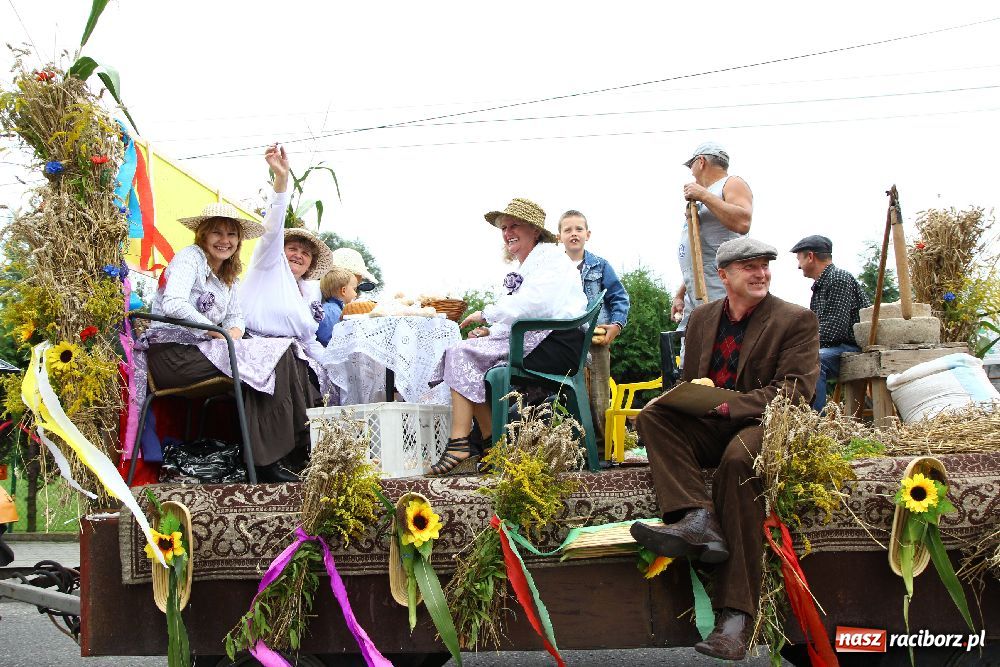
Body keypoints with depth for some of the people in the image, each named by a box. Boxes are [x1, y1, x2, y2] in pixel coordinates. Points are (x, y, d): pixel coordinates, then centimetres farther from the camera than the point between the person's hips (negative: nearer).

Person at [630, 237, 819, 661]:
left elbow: (794, 391, -8)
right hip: (710, 430, 5)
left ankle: (735, 612, -38)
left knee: (737, 459, -37)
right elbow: (688, 381, 23)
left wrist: (729, 404, -19)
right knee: (652, 416, -20)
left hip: (763, 425, -5)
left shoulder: (797, 320, 3)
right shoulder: (702, 318, 18)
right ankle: (697, 520, -43)